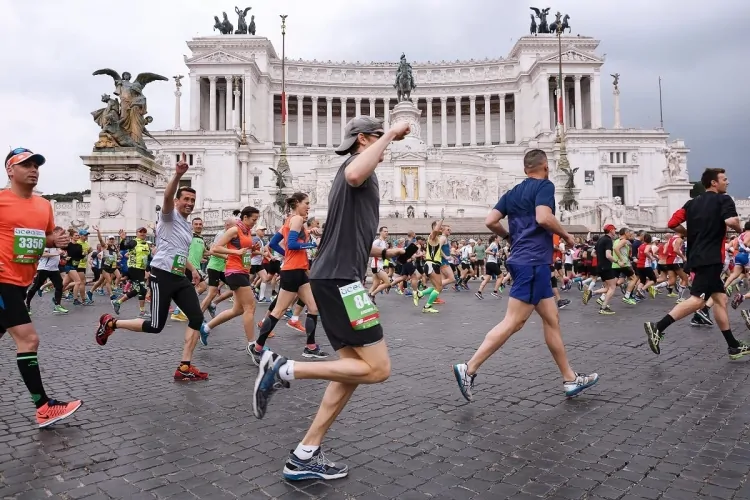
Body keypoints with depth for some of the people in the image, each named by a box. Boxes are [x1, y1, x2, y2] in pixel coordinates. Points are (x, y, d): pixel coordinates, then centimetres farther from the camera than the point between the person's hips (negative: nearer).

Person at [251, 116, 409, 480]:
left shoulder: (355, 173, 28)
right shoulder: (357, 164, -3)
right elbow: (354, 176, -32)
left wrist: (385, 253, 31)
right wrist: (391, 133, -21)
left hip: (335, 279, 11)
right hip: (339, 279, -11)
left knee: (353, 369, 9)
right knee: (377, 369, -11)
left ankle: (304, 457, 12)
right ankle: (283, 369, -8)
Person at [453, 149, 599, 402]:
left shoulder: (513, 193, 16)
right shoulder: (545, 185, -4)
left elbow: (490, 221, 8)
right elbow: (543, 218, -20)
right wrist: (565, 235, -4)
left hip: (524, 260, 9)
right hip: (533, 262, -9)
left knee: (552, 319, 13)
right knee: (513, 322, -11)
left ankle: (570, 379, 19)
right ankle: (469, 369, -12)